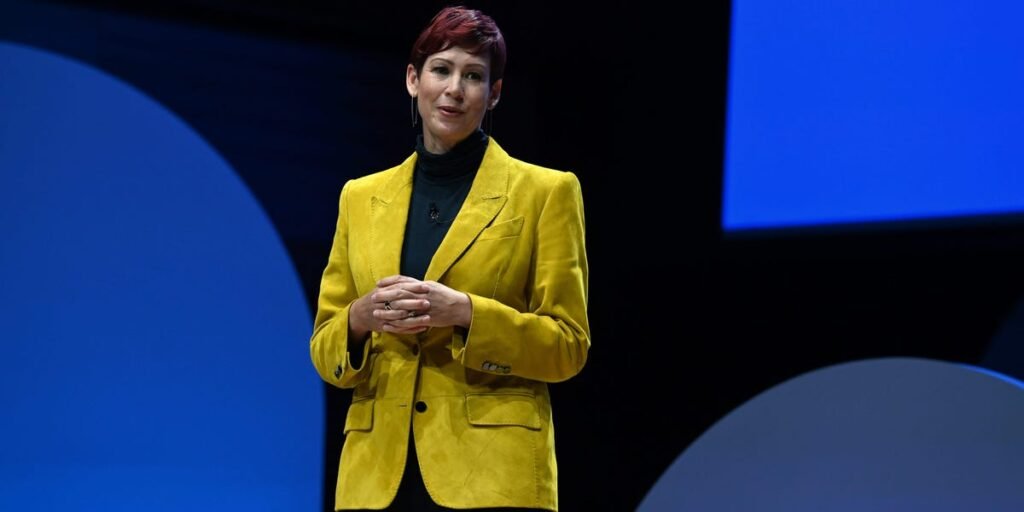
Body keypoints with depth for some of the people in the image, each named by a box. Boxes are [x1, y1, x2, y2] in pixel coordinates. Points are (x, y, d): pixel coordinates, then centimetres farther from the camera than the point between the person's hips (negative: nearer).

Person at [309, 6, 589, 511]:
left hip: (492, 471, -3)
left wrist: (465, 313, -15)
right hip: (378, 470, 3)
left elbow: (567, 346, -1)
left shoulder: (546, 191, 2)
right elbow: (325, 351, 13)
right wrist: (361, 318, -9)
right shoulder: (361, 197, 12)